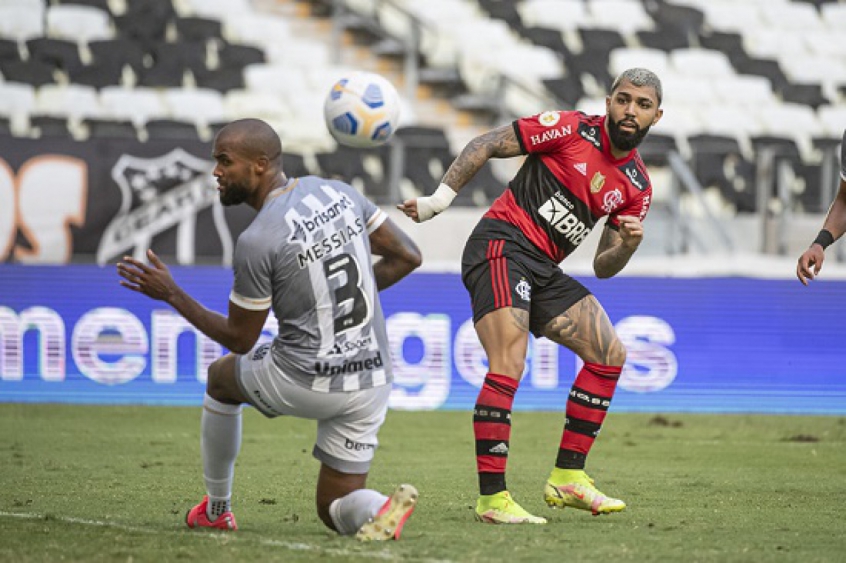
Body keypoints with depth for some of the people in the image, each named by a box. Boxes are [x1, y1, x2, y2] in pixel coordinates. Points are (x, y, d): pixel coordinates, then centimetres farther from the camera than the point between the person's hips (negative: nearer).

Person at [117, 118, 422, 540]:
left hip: (302, 383, -5)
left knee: (221, 376, 29)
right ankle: (383, 507, -16)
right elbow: (408, 257, 10)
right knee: (336, 512, 19)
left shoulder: (256, 242, -15)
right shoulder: (338, 192, 3)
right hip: (373, 383, 5)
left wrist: (171, 295, 4)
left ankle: (216, 510, 39)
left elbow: (240, 339, -3)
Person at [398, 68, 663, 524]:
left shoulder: (636, 186, 12)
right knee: (509, 367, -21)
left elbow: (602, 267, 14)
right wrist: (439, 199, -13)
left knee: (610, 354, 3)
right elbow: (486, 145, -5)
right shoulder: (572, 129, -6)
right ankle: (491, 498, -20)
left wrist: (628, 245, -8)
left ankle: (567, 477, 9)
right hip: (502, 245, -8)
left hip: (544, 269, 8)